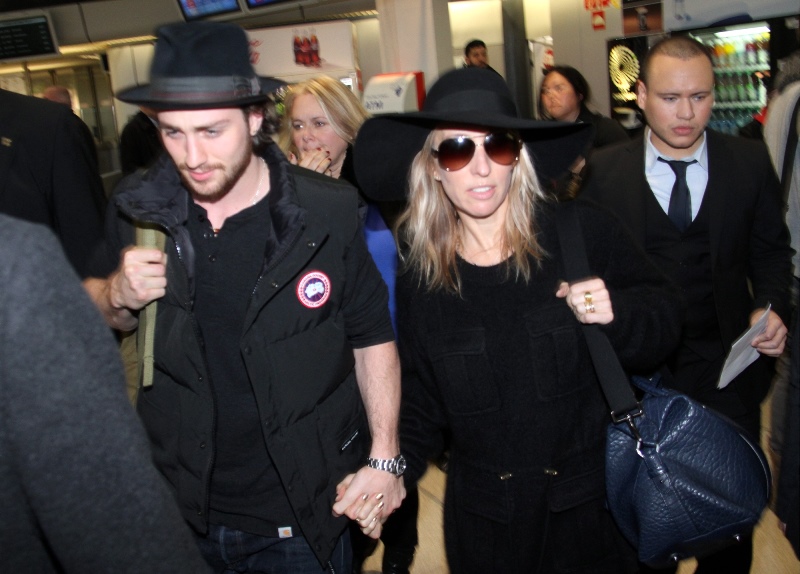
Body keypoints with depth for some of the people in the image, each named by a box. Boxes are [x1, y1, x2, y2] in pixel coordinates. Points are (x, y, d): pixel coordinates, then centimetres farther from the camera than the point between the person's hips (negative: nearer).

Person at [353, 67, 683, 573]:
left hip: (598, 505, -1)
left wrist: (616, 314, -23)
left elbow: (664, 319, -3)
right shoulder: (419, 274, -5)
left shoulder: (585, 232, -12)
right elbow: (423, 402, 3)